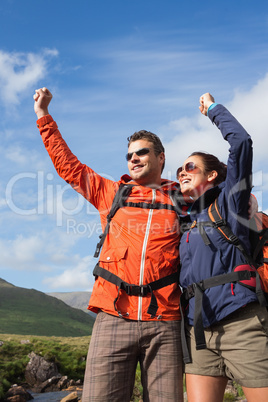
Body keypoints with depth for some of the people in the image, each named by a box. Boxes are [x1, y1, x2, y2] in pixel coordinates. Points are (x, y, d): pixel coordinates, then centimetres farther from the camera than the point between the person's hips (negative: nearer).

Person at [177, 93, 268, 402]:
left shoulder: (227, 201, 6)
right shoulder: (183, 220, 20)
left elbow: (241, 142, -4)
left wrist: (212, 108, 10)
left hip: (242, 321, -5)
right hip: (198, 327, 5)